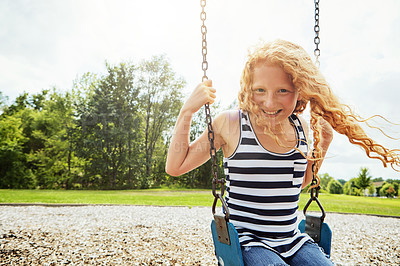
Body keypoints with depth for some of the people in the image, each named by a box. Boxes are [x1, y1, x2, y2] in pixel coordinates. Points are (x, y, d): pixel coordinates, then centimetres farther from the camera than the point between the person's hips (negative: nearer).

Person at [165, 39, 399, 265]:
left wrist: (324, 141, 9)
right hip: (247, 241, -4)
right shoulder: (231, 124, -10)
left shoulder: (301, 127, 2)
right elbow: (175, 167, -5)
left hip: (294, 241, 5)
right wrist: (188, 110, -13)